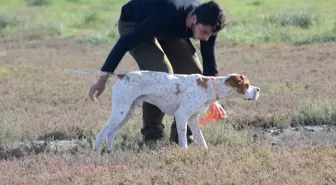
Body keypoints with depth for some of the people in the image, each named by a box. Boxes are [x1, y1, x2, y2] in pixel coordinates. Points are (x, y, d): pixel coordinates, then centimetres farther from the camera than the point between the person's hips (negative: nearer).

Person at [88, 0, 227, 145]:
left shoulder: (206, 24, -25)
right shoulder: (165, 17, -43)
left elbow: (209, 62, -11)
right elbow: (125, 43, -37)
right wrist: (102, 81, -35)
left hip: (169, 29, 6)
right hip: (133, 24, -6)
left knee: (195, 72, -8)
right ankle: (152, 134, -11)